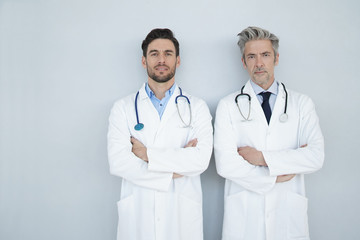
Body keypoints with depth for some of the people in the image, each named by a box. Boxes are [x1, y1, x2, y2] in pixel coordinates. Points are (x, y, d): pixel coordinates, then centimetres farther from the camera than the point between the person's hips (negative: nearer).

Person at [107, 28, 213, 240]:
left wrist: (147, 154, -13)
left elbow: (201, 160, -13)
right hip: (137, 213, 0)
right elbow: (117, 163, -11)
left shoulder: (197, 107, 0)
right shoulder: (123, 108, 1)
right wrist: (172, 173, -13)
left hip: (183, 214, 0)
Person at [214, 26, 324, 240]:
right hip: (244, 215, -1)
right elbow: (226, 164, -11)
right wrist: (276, 177, -10)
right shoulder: (228, 106, -1)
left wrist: (262, 157, -14)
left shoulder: (302, 104, 3)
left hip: (288, 216, 1)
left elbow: (316, 157, -10)